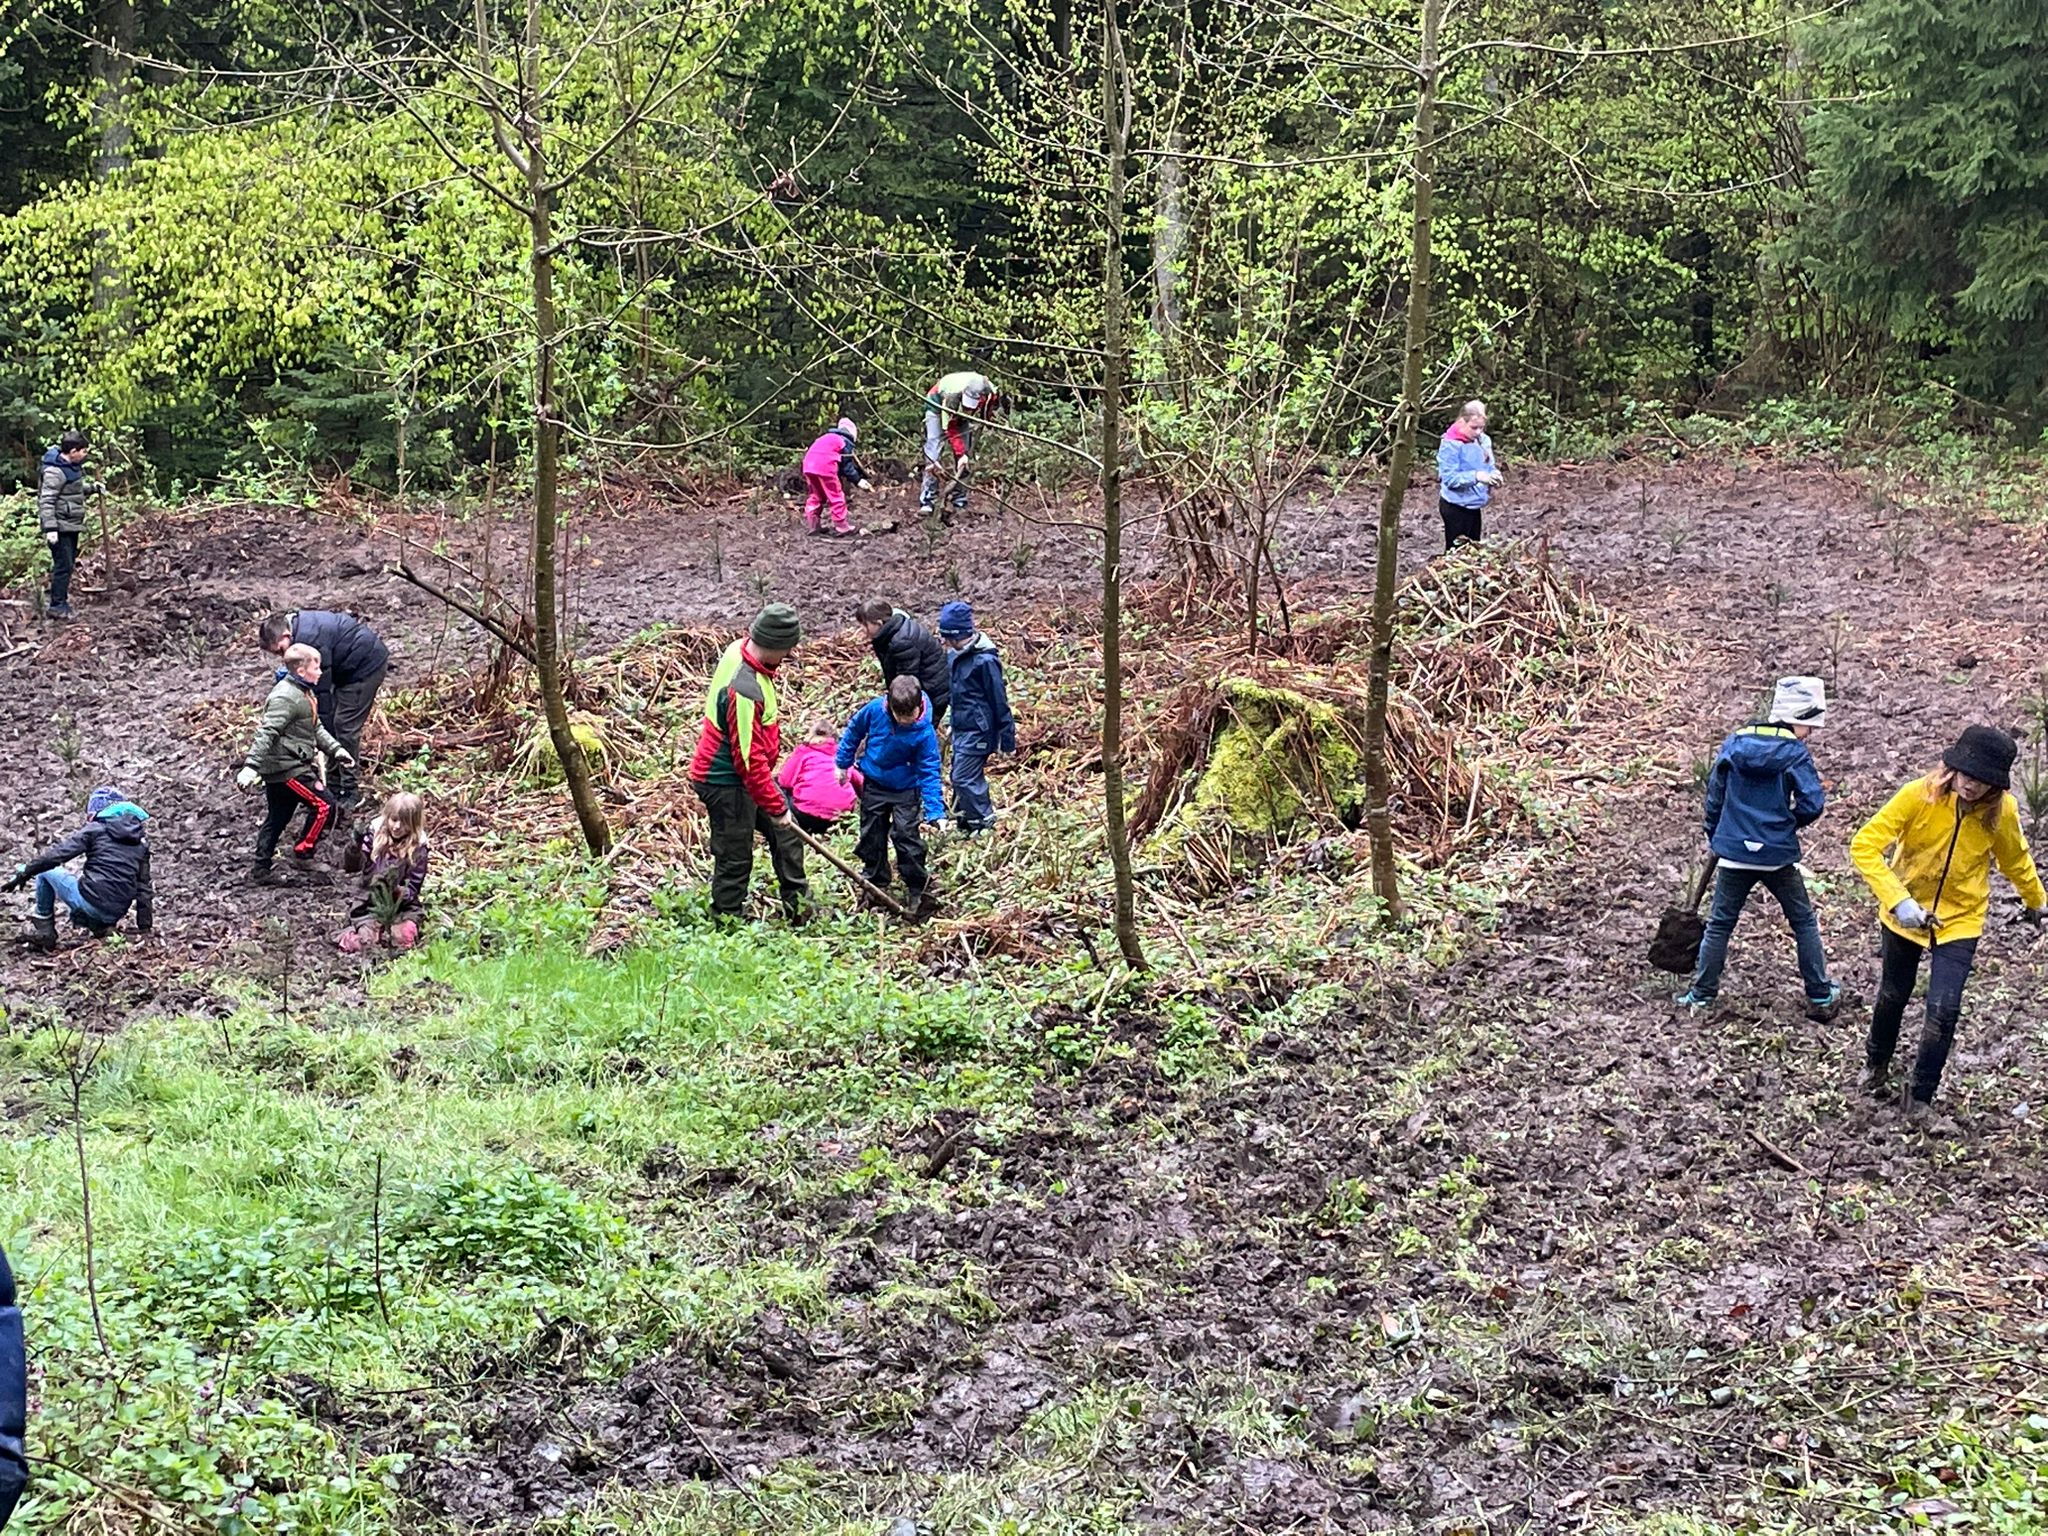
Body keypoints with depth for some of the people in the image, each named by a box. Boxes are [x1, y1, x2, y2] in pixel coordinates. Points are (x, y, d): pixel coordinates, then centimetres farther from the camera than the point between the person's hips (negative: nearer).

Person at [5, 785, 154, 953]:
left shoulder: (95, 829, 1)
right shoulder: (140, 841, 16)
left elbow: (57, 855, -5)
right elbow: (144, 885, 17)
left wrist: (24, 874, 2)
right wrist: (145, 927, 21)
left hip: (90, 902, -5)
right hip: (117, 913, 5)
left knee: (45, 869, 15)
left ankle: (43, 925, 11)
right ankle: (100, 926, 10)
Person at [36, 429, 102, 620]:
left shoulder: (71, 466, 10)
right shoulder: (55, 472, -20)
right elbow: (46, 501, -23)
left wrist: (92, 487, 14)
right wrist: (50, 528, -27)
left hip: (71, 525, 10)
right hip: (61, 526, -10)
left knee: (69, 563, 16)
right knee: (63, 565, -8)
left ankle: (62, 598, 26)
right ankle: (57, 606, -3)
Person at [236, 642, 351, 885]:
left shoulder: (303, 692, 13)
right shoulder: (285, 698, -21)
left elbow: (315, 728, 23)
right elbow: (267, 733, -27)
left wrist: (336, 749, 14)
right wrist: (251, 766, -33)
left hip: (280, 768, 11)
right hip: (287, 769, -11)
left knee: (276, 819, 15)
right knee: (324, 805, -5)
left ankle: (261, 871, 20)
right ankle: (304, 850, 7)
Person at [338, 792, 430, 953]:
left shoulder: (417, 847, -6)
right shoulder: (375, 833, -2)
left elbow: (412, 889, -6)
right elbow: (350, 867, -5)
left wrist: (400, 892, -29)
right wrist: (356, 845, -25)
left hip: (402, 906, 0)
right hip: (371, 902, 0)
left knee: (404, 937, -29)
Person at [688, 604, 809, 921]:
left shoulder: (738, 650, -4)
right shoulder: (744, 691, -34)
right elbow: (749, 760, -28)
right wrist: (776, 808, -18)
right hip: (727, 784, -10)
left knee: (786, 833, 18)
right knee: (735, 860, 3)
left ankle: (799, 908, 30)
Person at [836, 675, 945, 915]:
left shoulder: (924, 733, -27)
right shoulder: (874, 710, -21)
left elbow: (929, 772, -21)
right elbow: (854, 731, 0)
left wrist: (934, 812, -27)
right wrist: (843, 764, 9)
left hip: (906, 789, -3)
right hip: (874, 785, 3)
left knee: (907, 837, -8)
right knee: (872, 837, 12)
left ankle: (917, 891, 6)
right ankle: (874, 886, 28)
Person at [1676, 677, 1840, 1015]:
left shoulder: (1734, 744, 2)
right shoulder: (1796, 754, -10)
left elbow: (1715, 794, 8)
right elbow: (1813, 804, -15)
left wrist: (1712, 835, 21)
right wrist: (1789, 821, 7)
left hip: (1734, 851, 2)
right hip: (1779, 854, -2)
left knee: (1720, 923, 13)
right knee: (1804, 922, 13)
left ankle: (1702, 993, 15)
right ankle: (1820, 996, 17)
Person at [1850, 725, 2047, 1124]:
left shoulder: (2002, 812, -17)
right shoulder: (1919, 796, -26)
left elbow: (2015, 858, 5)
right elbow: (1864, 845, -29)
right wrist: (1897, 899, -38)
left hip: (1961, 921, 0)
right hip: (1906, 913, 0)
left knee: (1944, 1009, -10)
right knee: (1894, 994, 19)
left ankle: (1921, 1095, 10)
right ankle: (1876, 1062, 47)